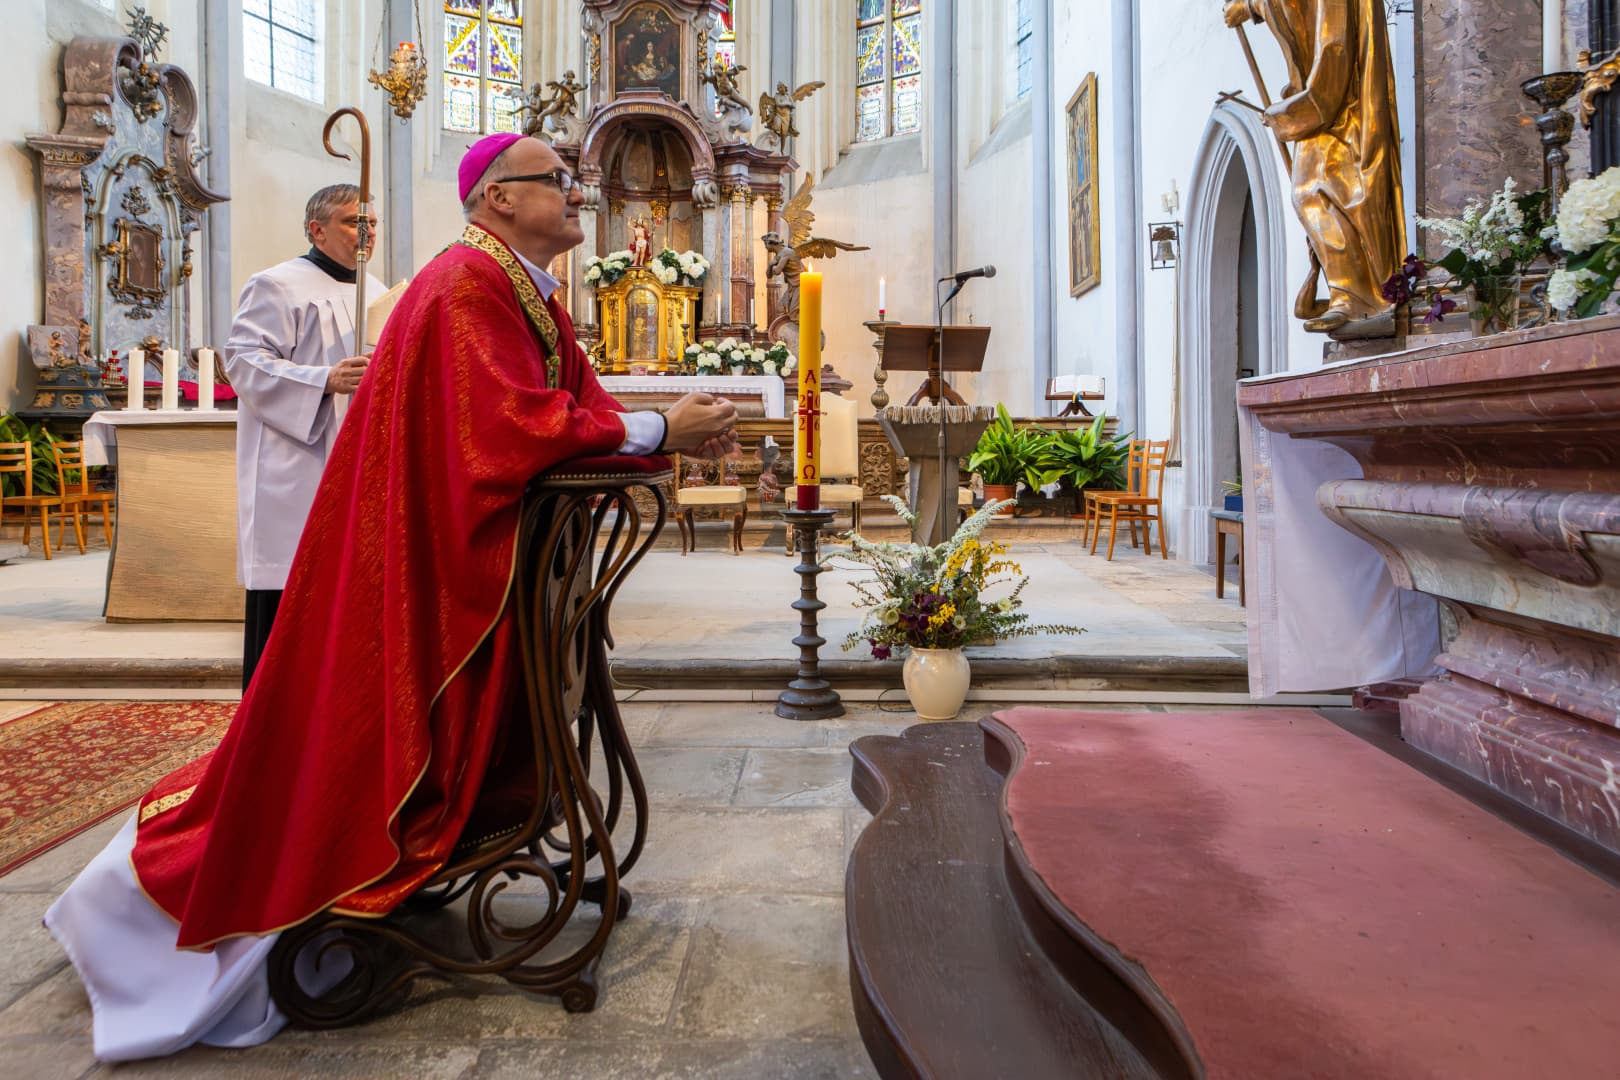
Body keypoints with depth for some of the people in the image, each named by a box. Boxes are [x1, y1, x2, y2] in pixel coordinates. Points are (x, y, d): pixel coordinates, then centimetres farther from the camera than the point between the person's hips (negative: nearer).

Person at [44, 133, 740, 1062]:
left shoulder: (533, 295, 13)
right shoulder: (468, 289, -18)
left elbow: (580, 406, 10)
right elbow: (517, 428, -28)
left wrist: (681, 433, -4)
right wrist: (659, 431, -21)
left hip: (478, 558, 10)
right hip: (419, 557, -10)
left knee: (457, 731, 16)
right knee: (362, 739, -1)